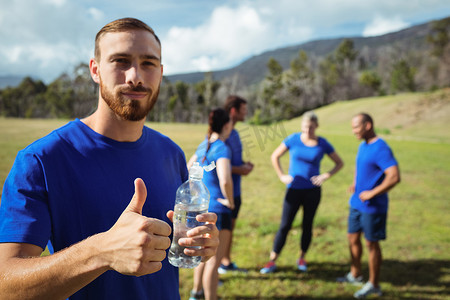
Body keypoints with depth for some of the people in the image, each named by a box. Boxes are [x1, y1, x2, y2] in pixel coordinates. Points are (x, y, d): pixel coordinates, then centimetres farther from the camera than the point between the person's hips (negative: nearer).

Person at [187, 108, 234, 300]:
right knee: (214, 261, 0)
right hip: (217, 209, -9)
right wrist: (230, 201, -17)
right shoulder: (222, 148, -19)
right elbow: (225, 180, -34)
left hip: (201, 205, 9)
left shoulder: (203, 145, 8)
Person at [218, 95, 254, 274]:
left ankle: (227, 262, 30)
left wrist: (245, 165, 3)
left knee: (230, 226, 17)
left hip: (235, 190, 9)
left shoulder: (234, 133, 14)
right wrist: (238, 170, -19)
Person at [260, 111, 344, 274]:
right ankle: (272, 262, 7)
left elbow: (339, 163, 9)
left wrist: (326, 175, -6)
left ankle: (301, 258, 29)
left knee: (307, 225, 11)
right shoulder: (293, 139, -6)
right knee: (285, 226, -1)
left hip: (313, 190, 1)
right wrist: (281, 176, -1)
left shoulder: (322, 144, -3)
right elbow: (275, 156, 6)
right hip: (294, 189, -1)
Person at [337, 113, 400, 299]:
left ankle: (374, 285, 20)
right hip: (357, 203, 9)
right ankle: (355, 275, 36)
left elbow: (394, 177, -29)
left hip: (372, 207, -9)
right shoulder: (363, 146, 8)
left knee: (371, 243, 4)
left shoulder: (381, 149, -20)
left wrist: (372, 193, -24)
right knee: (352, 238, 17)